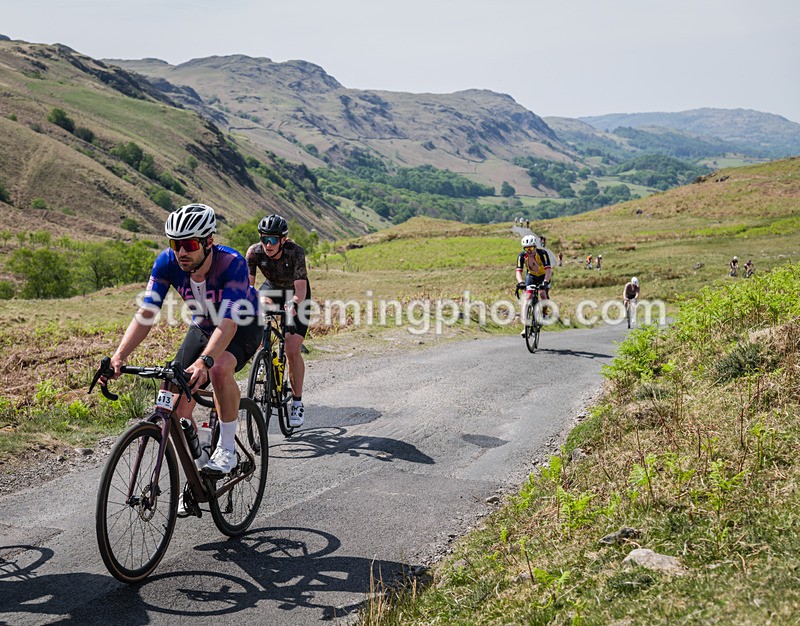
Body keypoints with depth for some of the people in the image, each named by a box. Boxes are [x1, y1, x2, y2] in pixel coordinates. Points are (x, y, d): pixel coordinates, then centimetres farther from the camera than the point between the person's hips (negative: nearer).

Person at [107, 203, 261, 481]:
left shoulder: (232, 263, -35)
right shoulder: (167, 262, -22)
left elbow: (228, 323, -44)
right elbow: (146, 313, -25)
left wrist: (203, 362, -59)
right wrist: (119, 356, -39)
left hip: (242, 328, -4)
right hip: (202, 328, 5)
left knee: (220, 368, -37)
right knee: (178, 408, -7)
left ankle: (227, 448, -16)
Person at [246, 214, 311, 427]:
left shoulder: (295, 252, -33)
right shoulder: (254, 252, -24)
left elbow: (301, 289, -38)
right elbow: (247, 283, -29)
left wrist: (293, 304, -58)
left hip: (296, 295, -3)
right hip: (272, 289, 3)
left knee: (292, 350, -14)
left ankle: (297, 403, 1)